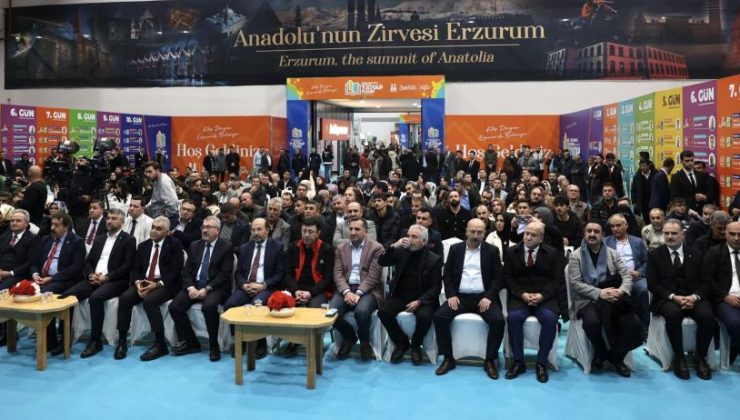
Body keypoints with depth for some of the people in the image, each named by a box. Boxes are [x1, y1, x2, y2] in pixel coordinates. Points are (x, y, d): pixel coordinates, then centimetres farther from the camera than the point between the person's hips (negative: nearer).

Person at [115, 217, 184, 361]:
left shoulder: (174, 244, 0)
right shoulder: (143, 246, 17)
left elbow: (176, 270, -9)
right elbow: (136, 269, 12)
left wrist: (157, 284, -20)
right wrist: (138, 283, -11)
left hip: (165, 284, -5)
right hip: (144, 282, 5)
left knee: (149, 300, -33)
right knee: (124, 298, -22)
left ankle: (160, 344, -23)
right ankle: (122, 342, -11)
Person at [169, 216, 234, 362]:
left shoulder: (226, 247, -2)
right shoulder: (195, 245, 14)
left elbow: (225, 274, -10)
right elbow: (186, 271, 9)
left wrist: (207, 289, -19)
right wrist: (190, 287, -10)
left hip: (215, 288, -5)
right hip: (194, 286, 6)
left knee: (209, 306, -35)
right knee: (174, 306, -17)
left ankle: (214, 346, -14)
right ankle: (190, 342, 2)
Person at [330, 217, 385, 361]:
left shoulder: (376, 248, 0)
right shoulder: (341, 248, 12)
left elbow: (373, 276, -9)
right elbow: (338, 273, 2)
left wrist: (358, 293, -20)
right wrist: (346, 292, -16)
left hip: (367, 290, -3)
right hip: (346, 288, 4)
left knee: (361, 311, -34)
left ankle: (364, 341, 0)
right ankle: (349, 336, 8)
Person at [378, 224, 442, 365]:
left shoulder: (434, 259, -5)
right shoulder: (401, 252, 5)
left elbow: (436, 288, -7)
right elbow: (382, 263, -3)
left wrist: (419, 301, -21)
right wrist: (394, 246, -18)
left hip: (422, 298, -3)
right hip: (400, 296, 3)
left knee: (424, 317, -32)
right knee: (383, 312, -23)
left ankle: (416, 345, 0)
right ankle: (402, 342, 0)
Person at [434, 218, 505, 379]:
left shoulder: (492, 250, 7)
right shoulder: (455, 249, 10)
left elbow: (498, 277, 2)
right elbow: (447, 274, 8)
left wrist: (489, 297, -13)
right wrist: (451, 295, -8)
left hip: (484, 297, -1)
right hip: (460, 296, 1)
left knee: (498, 320, -27)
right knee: (439, 316, -23)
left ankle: (490, 360, -7)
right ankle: (448, 358, -7)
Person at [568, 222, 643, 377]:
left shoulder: (612, 253, 15)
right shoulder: (576, 256, 4)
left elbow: (627, 276, 6)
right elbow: (575, 283, -6)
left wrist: (621, 291, -17)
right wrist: (599, 293, -19)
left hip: (612, 300, 3)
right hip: (587, 300, -3)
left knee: (634, 324, -24)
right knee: (592, 322, -35)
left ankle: (616, 355, 3)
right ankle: (600, 352, -1)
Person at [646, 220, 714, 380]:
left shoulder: (695, 253, 13)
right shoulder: (654, 255, 8)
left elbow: (705, 281, 7)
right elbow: (652, 284, -1)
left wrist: (695, 297, -14)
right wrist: (673, 297, -16)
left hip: (693, 297, 2)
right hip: (667, 298, -2)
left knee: (707, 316, -29)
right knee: (673, 314, -35)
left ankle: (700, 357, -6)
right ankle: (679, 357, -15)